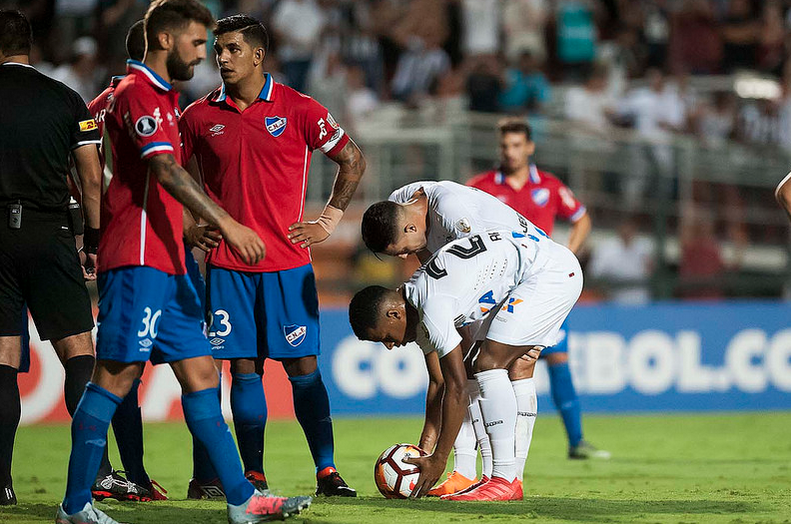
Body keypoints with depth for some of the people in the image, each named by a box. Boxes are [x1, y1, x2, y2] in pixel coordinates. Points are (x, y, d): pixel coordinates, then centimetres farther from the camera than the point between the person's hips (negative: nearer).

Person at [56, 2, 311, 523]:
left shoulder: (162, 97, 22)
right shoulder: (138, 93, -10)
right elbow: (165, 170, -23)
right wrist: (226, 223, -29)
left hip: (166, 264, 10)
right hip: (138, 261, -10)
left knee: (201, 372, 7)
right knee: (117, 375, -8)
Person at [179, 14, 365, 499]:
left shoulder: (297, 109, -2)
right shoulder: (201, 116, 5)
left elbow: (353, 160, 7)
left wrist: (329, 222, 3)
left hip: (287, 262, -2)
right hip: (227, 264, 2)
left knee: (303, 366, -3)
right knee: (245, 368, 2)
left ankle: (327, 471, 2)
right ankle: (254, 475, 6)